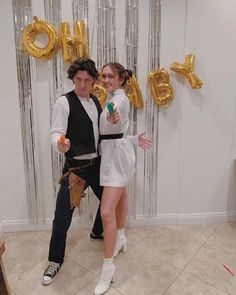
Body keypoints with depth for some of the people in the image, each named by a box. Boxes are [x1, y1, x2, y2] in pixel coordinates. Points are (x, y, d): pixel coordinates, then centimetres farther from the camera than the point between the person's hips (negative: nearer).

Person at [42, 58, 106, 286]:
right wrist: (60, 145, -40)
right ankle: (55, 261, 20)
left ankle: (97, 232, 49)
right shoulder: (64, 102, -12)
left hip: (97, 164, 7)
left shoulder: (96, 101, 10)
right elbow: (56, 132, -19)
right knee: (63, 216, -2)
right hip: (75, 167, -6)